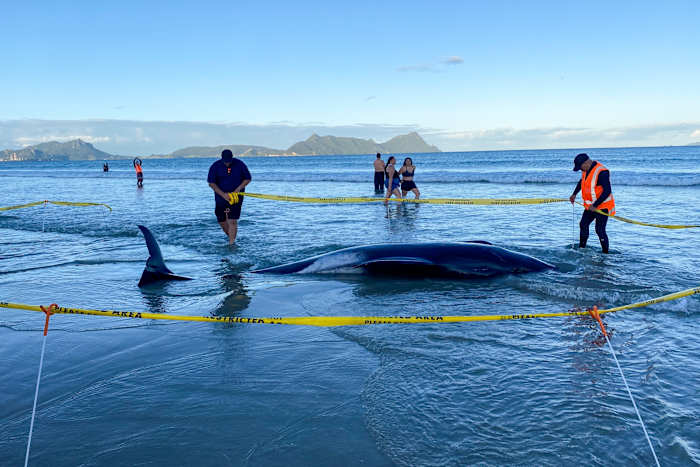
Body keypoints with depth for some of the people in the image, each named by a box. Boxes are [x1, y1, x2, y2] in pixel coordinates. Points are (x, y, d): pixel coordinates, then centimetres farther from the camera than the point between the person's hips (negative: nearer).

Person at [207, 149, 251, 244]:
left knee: (232, 221, -12)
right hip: (221, 196, 3)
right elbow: (211, 183, -8)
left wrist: (238, 189, -13)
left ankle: (231, 243, -10)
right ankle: (231, 237, 33)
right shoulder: (215, 166, -7)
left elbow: (248, 178, 2)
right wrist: (223, 194, -19)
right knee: (221, 220, 10)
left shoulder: (239, 164, -7)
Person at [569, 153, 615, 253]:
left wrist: (595, 205, -29)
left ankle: (606, 253, 1)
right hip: (591, 206, 9)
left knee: (600, 230, -9)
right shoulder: (587, 169, 3)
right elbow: (581, 181, 24)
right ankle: (581, 249, 29)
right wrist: (574, 194, 20)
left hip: (602, 206, -9)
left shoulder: (602, 172, -25)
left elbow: (607, 191, -28)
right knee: (583, 224, 16)